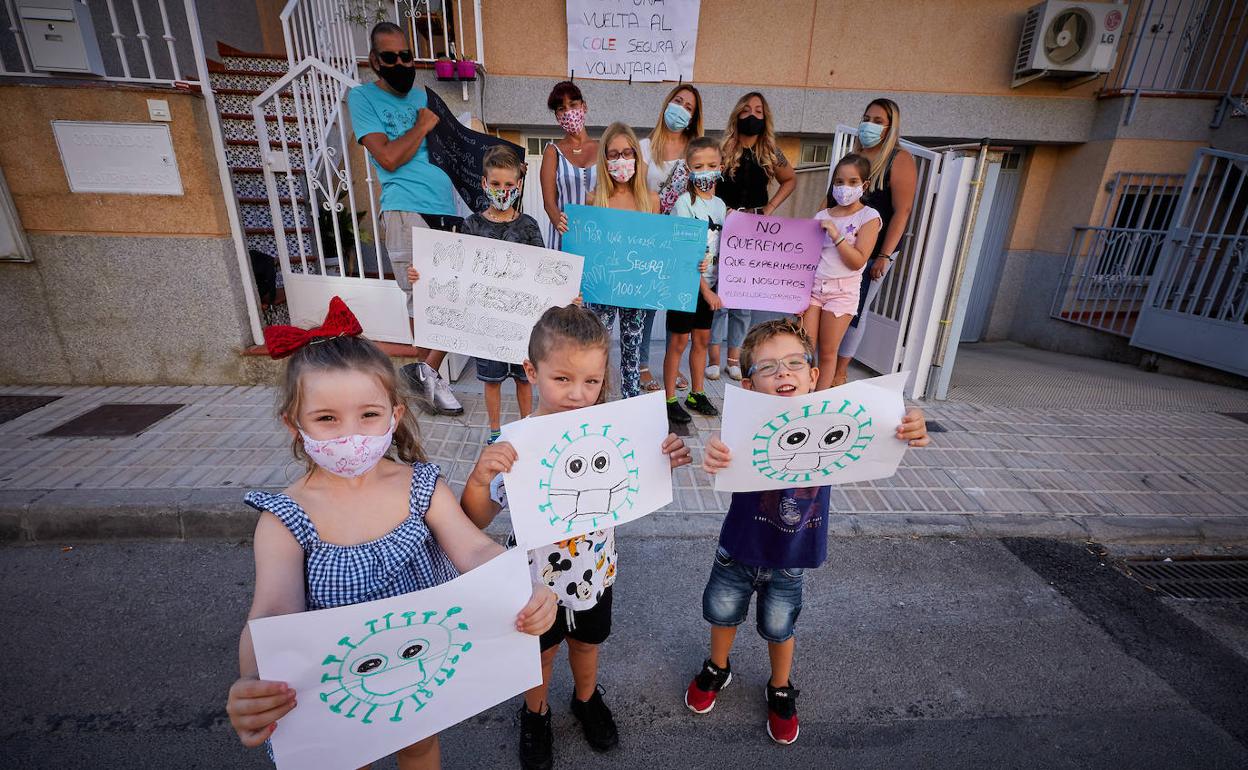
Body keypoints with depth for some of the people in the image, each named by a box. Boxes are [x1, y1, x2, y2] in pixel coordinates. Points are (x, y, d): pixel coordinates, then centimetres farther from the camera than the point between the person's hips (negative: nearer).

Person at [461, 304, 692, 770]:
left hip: (595, 571, 3)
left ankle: (587, 699, 61)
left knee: (587, 642, 29)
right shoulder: (515, 444, -27)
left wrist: (662, 463, -19)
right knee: (541, 653, 25)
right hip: (538, 578, -2)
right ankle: (536, 713, 57)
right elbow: (475, 522, -23)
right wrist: (479, 477, -42)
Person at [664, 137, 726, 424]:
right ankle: (670, 400, 13)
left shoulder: (720, 205, 8)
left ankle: (697, 394, 27)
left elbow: (720, 247, 15)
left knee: (702, 339, 13)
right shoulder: (685, 202, -12)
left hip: (708, 283, 6)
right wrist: (706, 289, -19)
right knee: (678, 341, 1)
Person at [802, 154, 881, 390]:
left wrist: (835, 234, -16)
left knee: (827, 353, 4)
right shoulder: (822, 215, 10)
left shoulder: (869, 217, -2)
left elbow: (857, 261, -10)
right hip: (813, 285, 3)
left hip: (842, 290, -3)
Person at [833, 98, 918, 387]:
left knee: (854, 309, -1)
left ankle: (840, 372, 10)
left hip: (873, 251, -5)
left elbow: (902, 210, -11)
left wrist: (885, 256, -17)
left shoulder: (899, 159, -5)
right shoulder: (854, 155, 14)